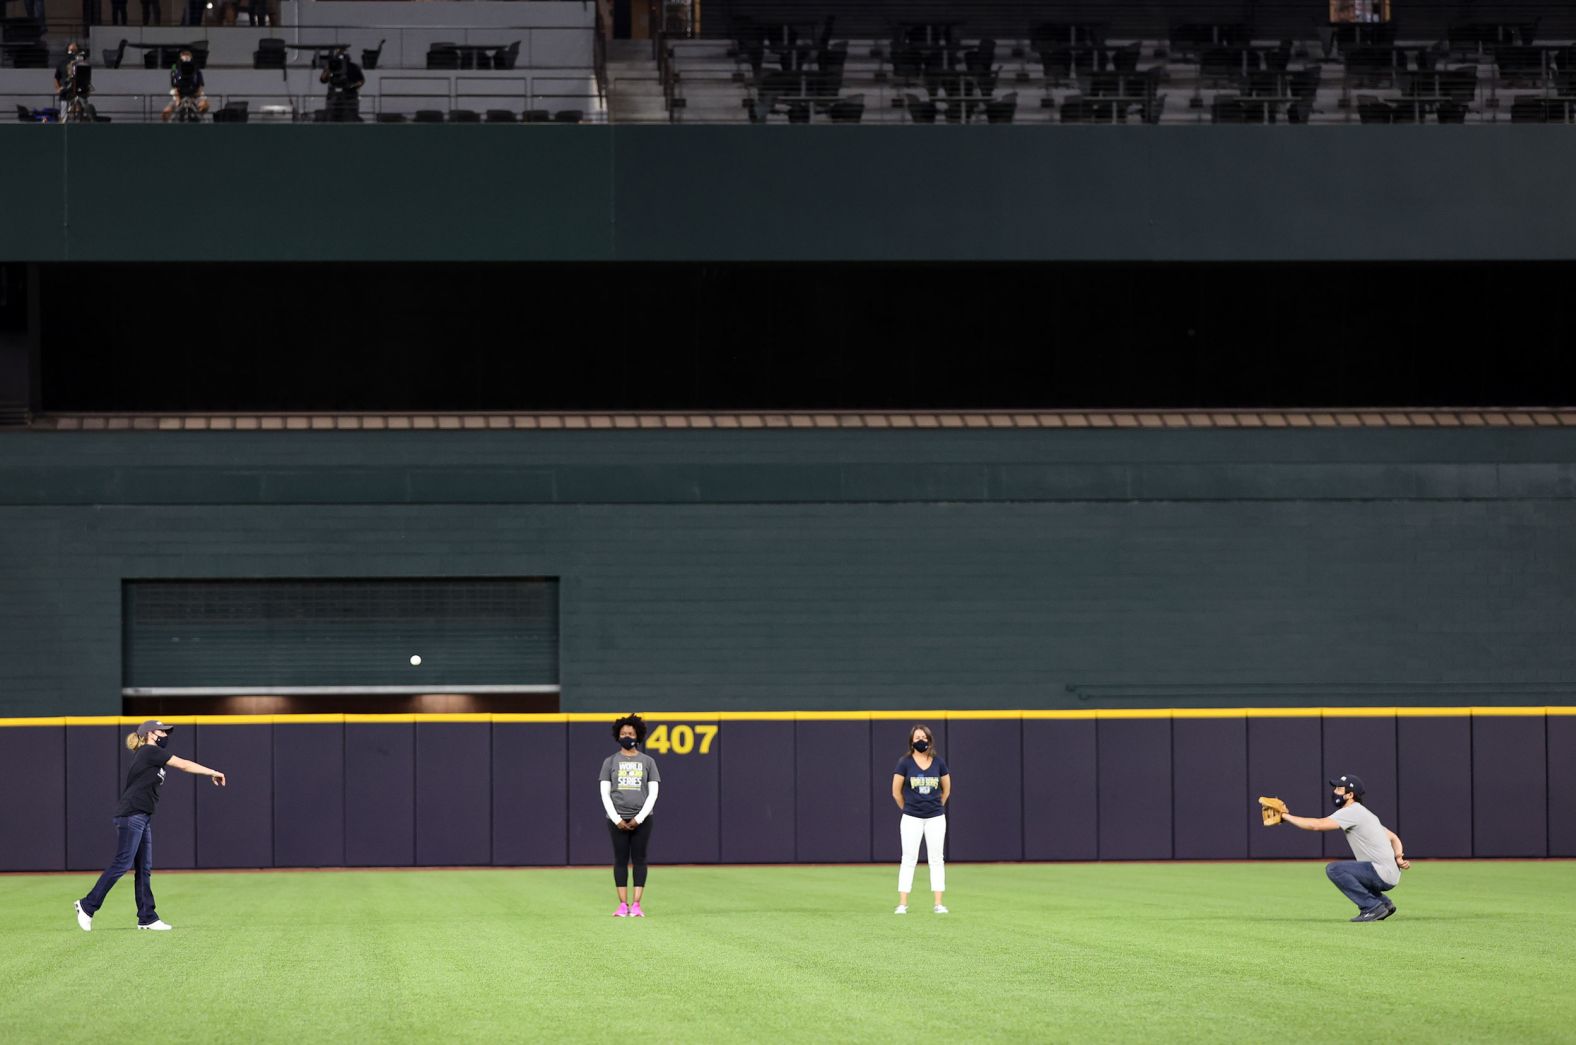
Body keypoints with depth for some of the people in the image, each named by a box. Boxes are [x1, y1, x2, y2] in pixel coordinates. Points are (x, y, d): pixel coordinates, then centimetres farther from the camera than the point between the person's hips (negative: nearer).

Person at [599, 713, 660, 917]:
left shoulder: (647, 761, 8)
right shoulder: (610, 761, 8)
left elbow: (653, 793, 4)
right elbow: (605, 793, 4)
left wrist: (639, 818, -7)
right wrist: (616, 819, -8)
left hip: (642, 819, 0)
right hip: (617, 818, 0)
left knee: (639, 860, -3)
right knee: (620, 860, -2)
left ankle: (636, 905, -2)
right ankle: (623, 905, -1)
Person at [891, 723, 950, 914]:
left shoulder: (938, 762, 2)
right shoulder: (905, 762, -4)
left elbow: (946, 789, 14)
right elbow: (896, 791, 2)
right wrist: (907, 809, 10)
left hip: (935, 818, 2)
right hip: (912, 819, -2)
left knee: (937, 859, 2)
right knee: (909, 860, -2)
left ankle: (938, 904, 5)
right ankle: (902, 904, -1)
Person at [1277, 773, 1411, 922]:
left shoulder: (1352, 812, -12)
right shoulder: (1363, 813, 19)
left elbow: (1317, 825, -19)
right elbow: (1393, 837, 18)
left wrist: (1285, 816, -10)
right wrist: (1398, 856, -2)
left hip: (1383, 874, -10)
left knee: (1334, 869, -17)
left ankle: (1373, 906, -14)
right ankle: (1384, 903, 20)